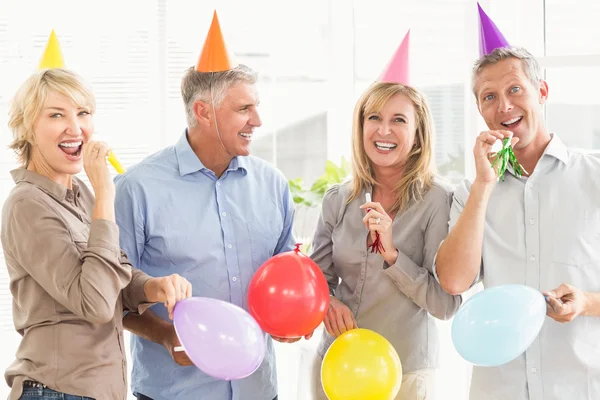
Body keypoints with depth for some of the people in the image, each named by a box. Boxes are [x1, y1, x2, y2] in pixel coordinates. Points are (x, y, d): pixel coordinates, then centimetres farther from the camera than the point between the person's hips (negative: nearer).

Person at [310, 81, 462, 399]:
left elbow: (446, 306, -14)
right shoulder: (338, 200, -1)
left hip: (404, 373, -3)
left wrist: (392, 255, -25)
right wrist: (327, 302, -15)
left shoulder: (439, 201, -13)